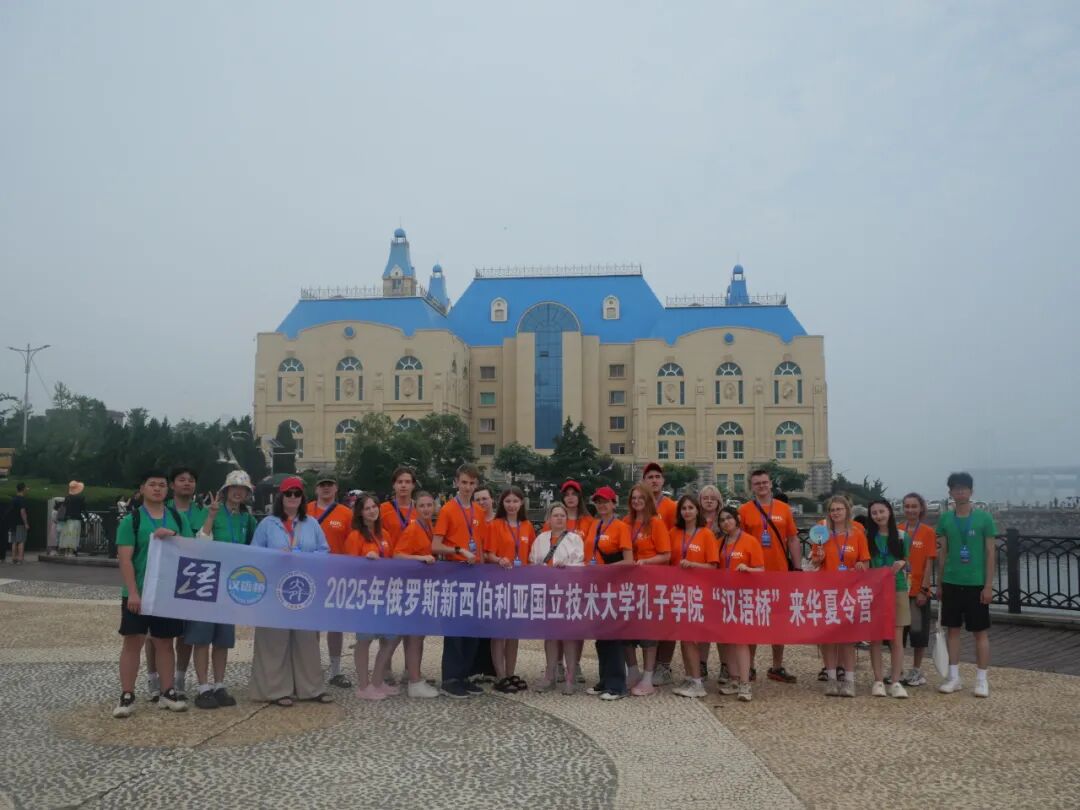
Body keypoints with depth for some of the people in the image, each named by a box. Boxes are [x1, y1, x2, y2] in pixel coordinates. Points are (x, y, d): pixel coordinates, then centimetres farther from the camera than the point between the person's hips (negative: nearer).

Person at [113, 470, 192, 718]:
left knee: (165, 642, 10)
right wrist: (133, 592, -16)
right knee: (133, 641, -1)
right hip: (138, 593, -3)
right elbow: (125, 559, -9)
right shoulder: (131, 520, -3)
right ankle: (127, 696, 7)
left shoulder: (179, 519, 8)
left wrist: (172, 537, -15)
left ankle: (167, 693, 18)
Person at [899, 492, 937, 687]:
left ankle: (916, 671, 20)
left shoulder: (928, 532, -5)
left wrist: (924, 589, -11)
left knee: (918, 629, 7)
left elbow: (929, 563, -6)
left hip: (918, 590, -3)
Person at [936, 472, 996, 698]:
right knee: (953, 629, 8)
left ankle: (982, 679, 12)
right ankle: (954, 677, 16)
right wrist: (939, 583, 8)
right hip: (951, 583, 3)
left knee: (980, 632, 4)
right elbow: (942, 553, 9)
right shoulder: (945, 519, 4)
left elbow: (991, 553, -3)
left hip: (976, 583, -3)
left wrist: (988, 585, -8)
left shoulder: (984, 518, -4)